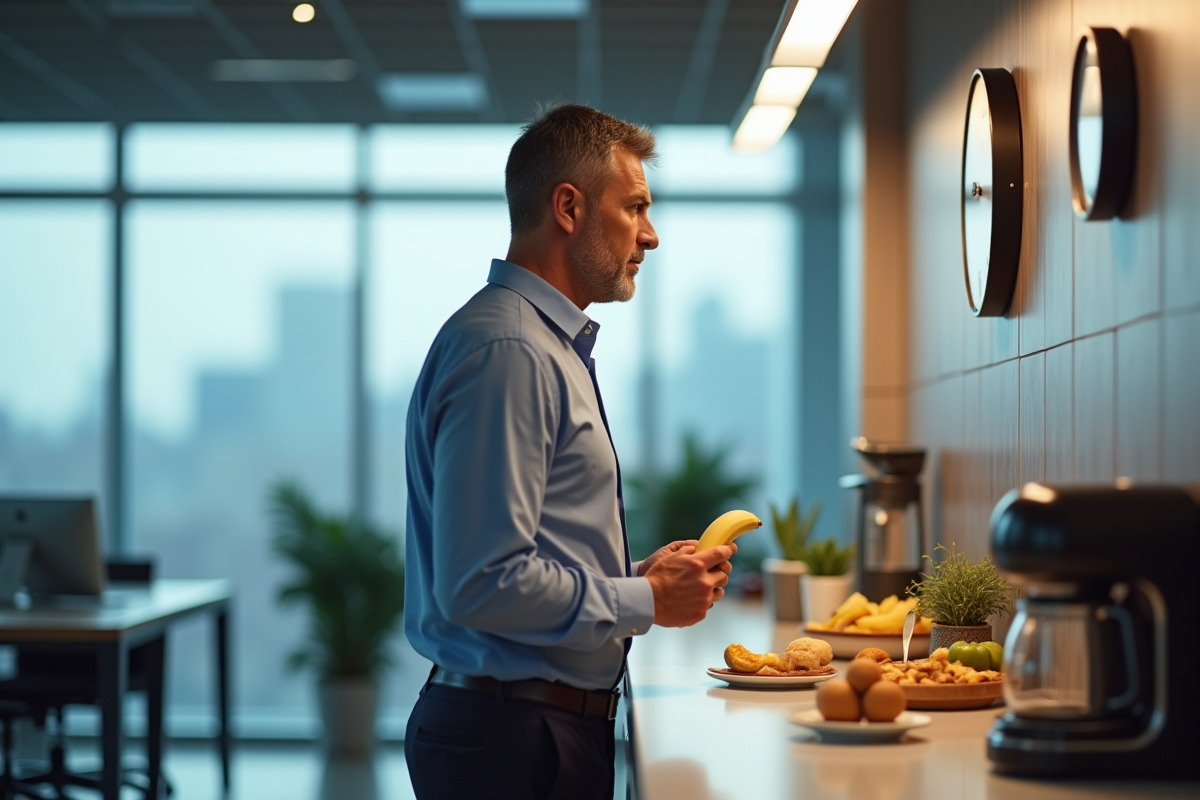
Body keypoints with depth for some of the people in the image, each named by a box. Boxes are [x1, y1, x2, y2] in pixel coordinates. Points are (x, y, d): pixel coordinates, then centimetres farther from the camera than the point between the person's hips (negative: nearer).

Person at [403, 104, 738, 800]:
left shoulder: (554, 349, 17)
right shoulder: (506, 351, -17)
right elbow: (482, 585, -24)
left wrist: (641, 576, 9)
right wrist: (646, 601, -14)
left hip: (555, 728, 10)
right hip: (511, 742, -10)